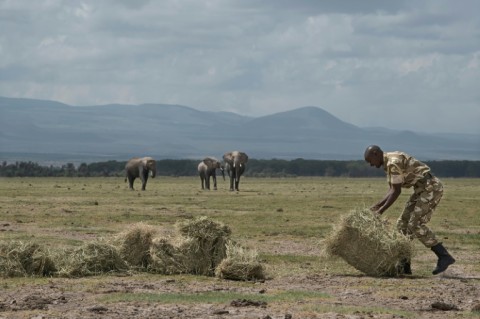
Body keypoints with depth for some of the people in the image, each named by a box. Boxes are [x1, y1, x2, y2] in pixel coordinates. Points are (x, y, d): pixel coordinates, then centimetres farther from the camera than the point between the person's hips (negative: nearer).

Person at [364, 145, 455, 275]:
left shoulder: (393, 162, -18)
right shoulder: (389, 163, 15)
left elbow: (396, 191, -18)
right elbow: (392, 190, 16)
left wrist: (381, 210, -14)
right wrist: (377, 206, 7)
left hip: (431, 187, -10)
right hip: (423, 189, 10)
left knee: (416, 225, -18)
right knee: (403, 224, 6)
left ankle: (444, 256, -17)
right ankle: (404, 265, 5)